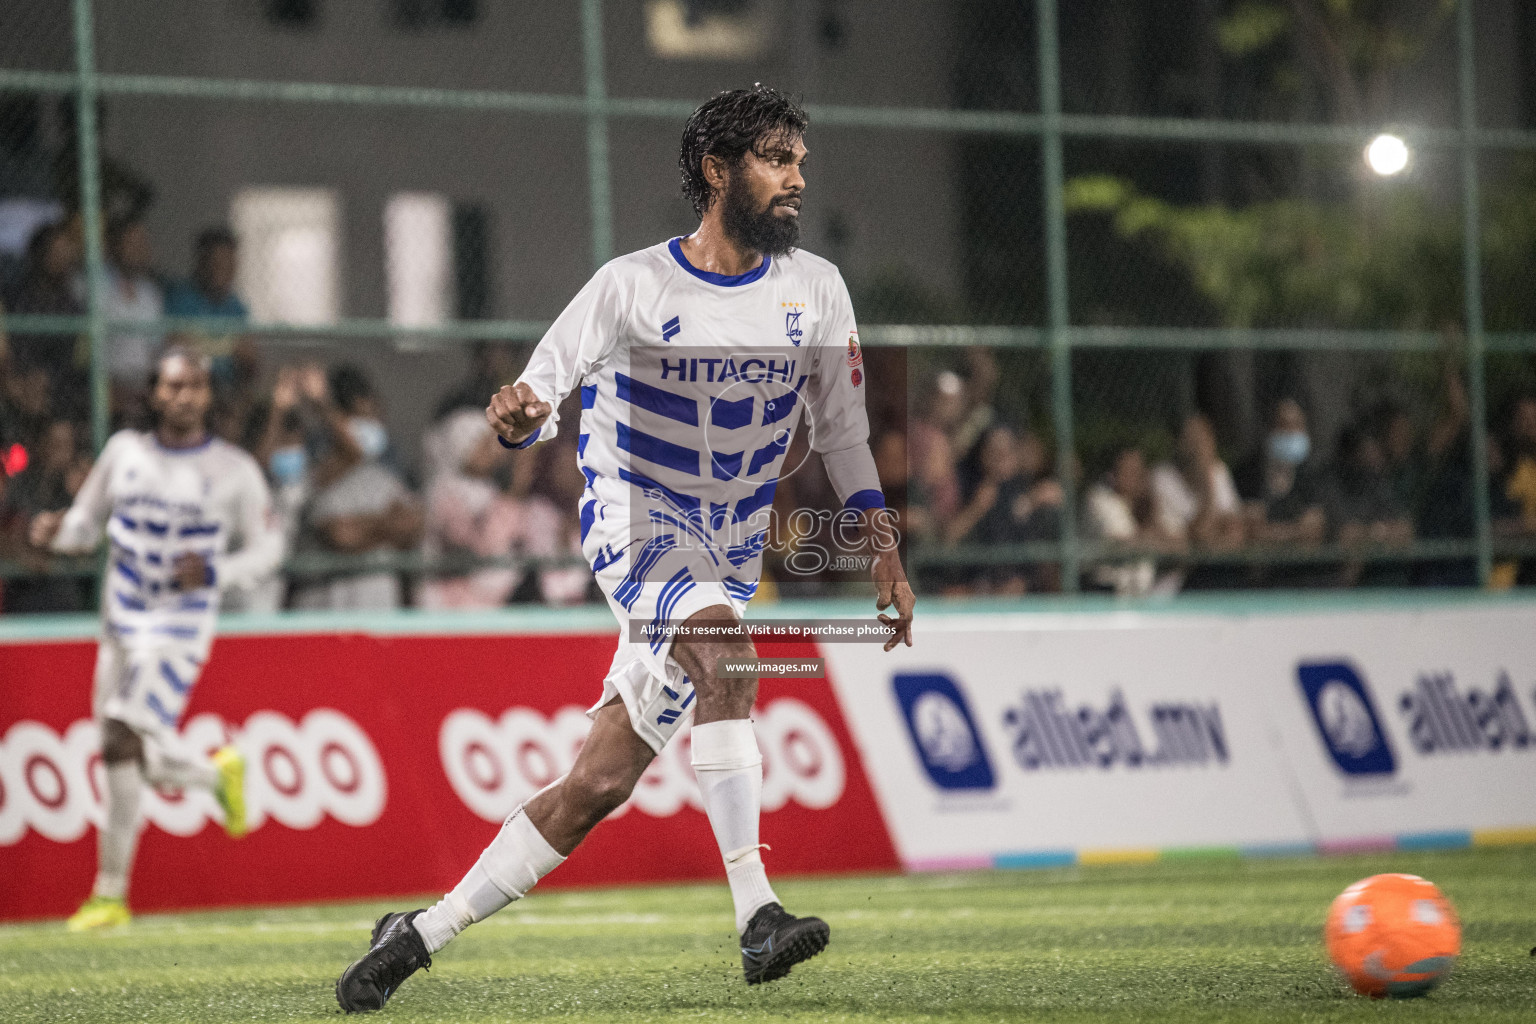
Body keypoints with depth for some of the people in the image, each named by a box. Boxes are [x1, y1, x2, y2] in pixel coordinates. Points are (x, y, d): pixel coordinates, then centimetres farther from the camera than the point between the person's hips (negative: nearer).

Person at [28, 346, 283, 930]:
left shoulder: (234, 471, -4)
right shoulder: (125, 452, 5)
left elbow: (266, 547, 4)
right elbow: (87, 524, 13)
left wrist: (214, 573, -14)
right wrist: (56, 531, -10)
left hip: (181, 627, -5)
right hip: (121, 621, 5)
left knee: (121, 742, -18)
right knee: (144, 761, 6)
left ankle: (110, 892, -11)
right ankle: (218, 773, 41)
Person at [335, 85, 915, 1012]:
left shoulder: (815, 290, 4)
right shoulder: (632, 286, -8)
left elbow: (844, 433, 12)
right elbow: (543, 387, -4)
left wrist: (885, 557, 5)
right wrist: (519, 418, -28)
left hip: (728, 555, 4)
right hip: (635, 520, -4)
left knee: (598, 786, -1)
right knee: (726, 648, -35)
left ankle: (423, 934, 11)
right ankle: (757, 916, -39)